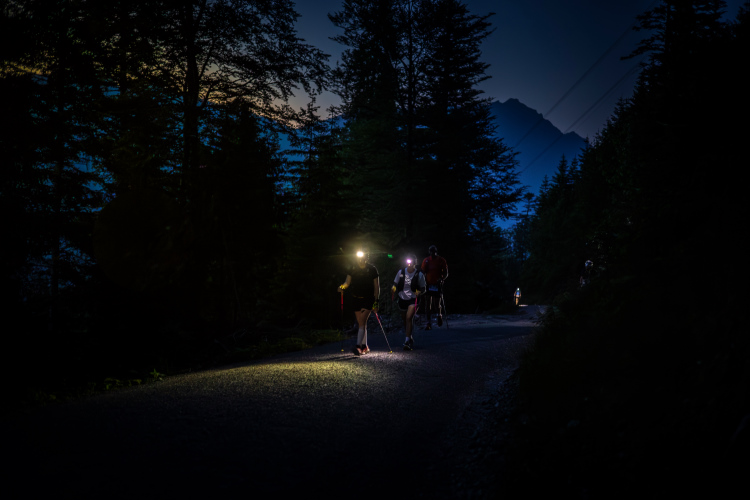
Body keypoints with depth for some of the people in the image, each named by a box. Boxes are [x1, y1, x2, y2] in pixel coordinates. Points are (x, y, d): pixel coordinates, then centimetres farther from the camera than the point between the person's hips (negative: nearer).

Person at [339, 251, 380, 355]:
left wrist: (376, 302, -7)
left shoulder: (372, 269, -6)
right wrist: (343, 287, -20)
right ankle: (365, 347, 20)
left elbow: (376, 287, -3)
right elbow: (347, 282, 4)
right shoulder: (353, 269, 3)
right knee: (360, 323, 9)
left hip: (368, 300, -4)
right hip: (356, 299, 4)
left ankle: (358, 346, -24)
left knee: (363, 322, -16)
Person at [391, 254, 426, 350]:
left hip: (412, 299, -4)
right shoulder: (401, 272, 1)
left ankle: (407, 341, -21)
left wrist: (419, 292, -21)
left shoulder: (419, 274, -6)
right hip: (402, 299, 4)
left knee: (409, 318, -21)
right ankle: (411, 338, 32)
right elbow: (395, 284, 10)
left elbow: (423, 288, 1)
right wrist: (393, 288, -14)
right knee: (405, 320, 12)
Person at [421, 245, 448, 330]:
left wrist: (442, 279, -17)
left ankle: (439, 315, 31)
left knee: (436, 305, -3)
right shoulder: (426, 260, 8)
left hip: (437, 285, -2)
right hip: (428, 284, 3)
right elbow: (423, 272, 12)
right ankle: (429, 323, 3)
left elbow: (446, 273, 2)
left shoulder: (441, 260, 0)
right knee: (428, 304, -2)